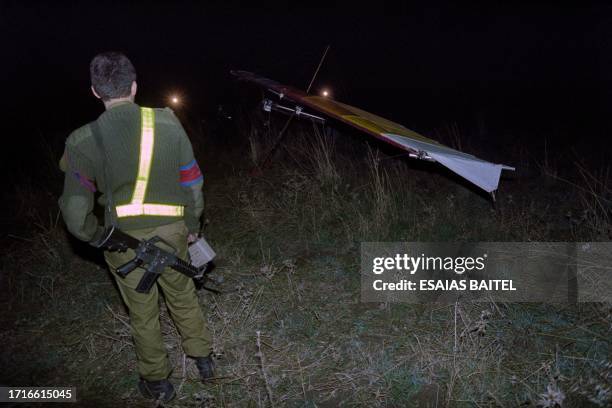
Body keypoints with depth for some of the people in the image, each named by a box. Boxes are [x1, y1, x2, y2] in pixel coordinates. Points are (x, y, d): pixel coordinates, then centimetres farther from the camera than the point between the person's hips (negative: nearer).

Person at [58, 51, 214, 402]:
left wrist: (99, 239, 6)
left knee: (143, 313, 18)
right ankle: (203, 357, 43)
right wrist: (192, 225, 10)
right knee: (184, 297, 25)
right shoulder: (167, 122, -14)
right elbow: (193, 182, -5)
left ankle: (157, 381, 36)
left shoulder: (83, 141, -16)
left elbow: (76, 213, -13)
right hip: (171, 232, 1)